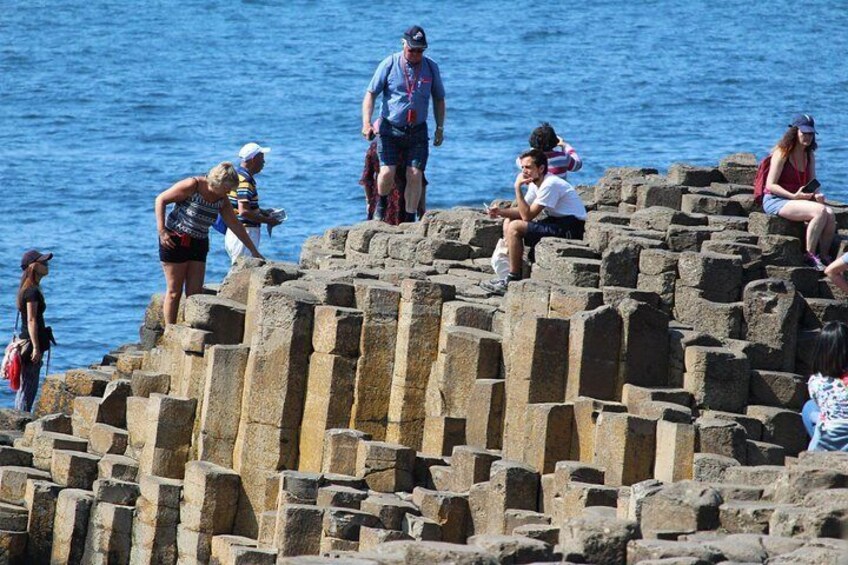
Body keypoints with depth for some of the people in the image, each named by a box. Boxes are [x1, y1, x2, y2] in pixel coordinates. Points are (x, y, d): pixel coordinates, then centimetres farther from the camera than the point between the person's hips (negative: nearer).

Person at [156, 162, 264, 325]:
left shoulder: (222, 200, 3)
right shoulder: (192, 186, -16)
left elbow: (235, 225, 12)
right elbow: (161, 200, -12)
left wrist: (253, 251, 12)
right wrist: (162, 231, -18)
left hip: (198, 244, 6)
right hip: (175, 241, -6)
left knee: (195, 293, -1)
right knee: (174, 291, -4)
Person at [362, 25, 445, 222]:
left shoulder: (431, 67, 4)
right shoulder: (389, 64, -4)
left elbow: (438, 99, 16)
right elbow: (370, 94, -2)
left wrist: (440, 128, 14)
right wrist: (366, 123, -14)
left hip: (417, 131, 2)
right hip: (390, 130, -2)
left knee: (415, 175, -9)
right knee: (387, 172, -16)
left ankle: (410, 219, 2)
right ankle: (381, 203, 14)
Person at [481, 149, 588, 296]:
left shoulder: (550, 185, -21)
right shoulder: (535, 184, 9)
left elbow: (527, 215, -23)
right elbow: (523, 211, 12)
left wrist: (518, 188, -20)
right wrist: (500, 212, -5)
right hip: (558, 222, 10)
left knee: (515, 227, -19)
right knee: (508, 222, 10)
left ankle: (513, 278, -10)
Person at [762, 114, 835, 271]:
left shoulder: (809, 155, 13)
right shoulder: (782, 153, -9)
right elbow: (770, 185, -12)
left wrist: (817, 195, -9)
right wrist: (793, 196, -24)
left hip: (798, 199, 7)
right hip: (775, 201, -7)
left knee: (830, 215, -22)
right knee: (820, 211, -30)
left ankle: (824, 257, -12)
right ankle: (810, 255, -23)